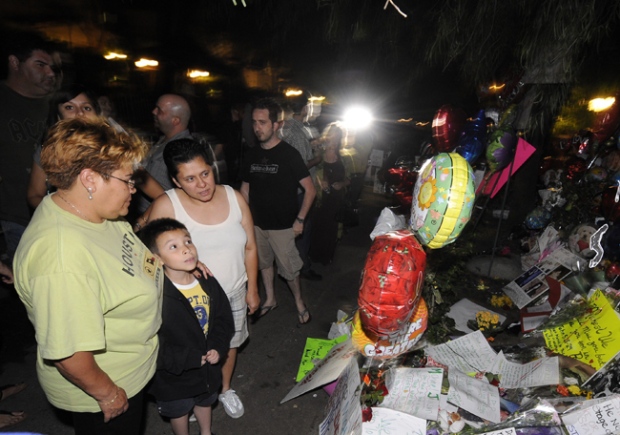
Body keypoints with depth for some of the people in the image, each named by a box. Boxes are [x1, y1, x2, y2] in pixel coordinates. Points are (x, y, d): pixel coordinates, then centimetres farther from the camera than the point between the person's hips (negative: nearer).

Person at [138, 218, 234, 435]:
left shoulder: (208, 283, -12)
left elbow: (224, 318, -1)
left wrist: (217, 348, -16)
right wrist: (191, 359, -25)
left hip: (208, 366, 5)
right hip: (174, 375, -5)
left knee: (205, 401, 31)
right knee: (179, 410, 25)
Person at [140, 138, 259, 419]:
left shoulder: (234, 198, -10)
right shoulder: (166, 206, -19)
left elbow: (249, 248, -2)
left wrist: (252, 289, 2)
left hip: (233, 294, 3)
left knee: (229, 344, 24)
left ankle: (225, 389, 53)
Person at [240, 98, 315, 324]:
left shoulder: (289, 154, -12)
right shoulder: (252, 154, 3)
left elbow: (310, 189, -11)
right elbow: (245, 188, 11)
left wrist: (299, 219, -14)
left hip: (282, 225, -5)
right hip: (257, 223, 5)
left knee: (289, 268, 4)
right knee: (264, 263, 18)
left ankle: (299, 301, 30)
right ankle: (270, 299, 40)